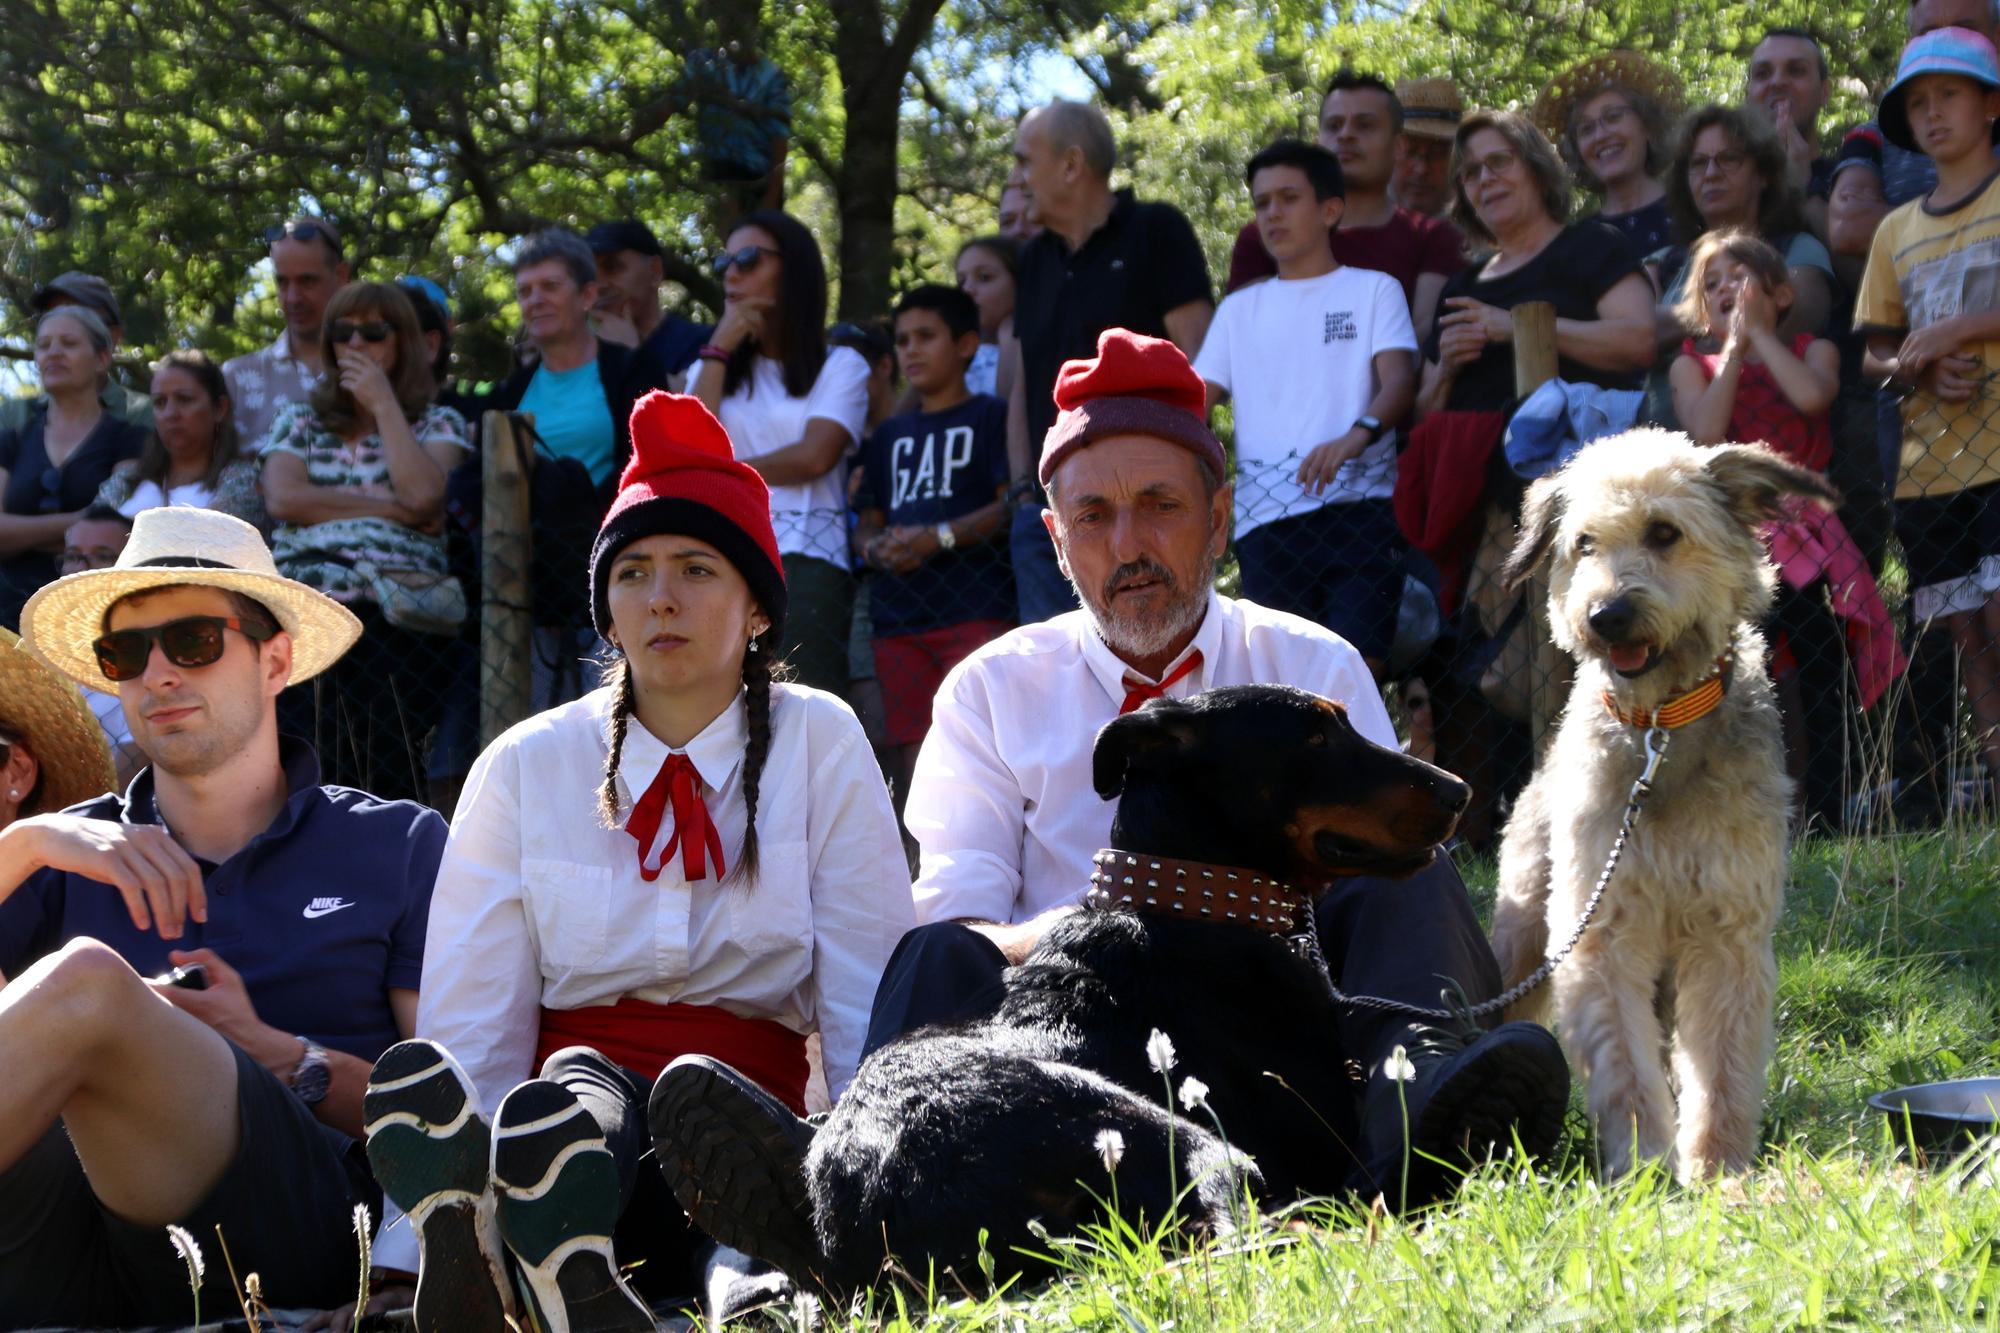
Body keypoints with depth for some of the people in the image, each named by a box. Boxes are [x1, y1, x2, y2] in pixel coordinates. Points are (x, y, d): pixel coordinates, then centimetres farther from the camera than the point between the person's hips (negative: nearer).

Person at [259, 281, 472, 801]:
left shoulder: (438, 424, 19)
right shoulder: (300, 422, 26)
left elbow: (424, 495, -2)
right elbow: (283, 498, 6)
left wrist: (383, 403, 7)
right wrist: (391, 507, 2)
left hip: (393, 607, -2)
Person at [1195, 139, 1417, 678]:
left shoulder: (1373, 290, 13)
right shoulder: (1240, 309, 24)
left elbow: (1399, 377, -2)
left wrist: (1355, 436, -23)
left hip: (1360, 506, -3)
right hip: (1267, 517, 3)